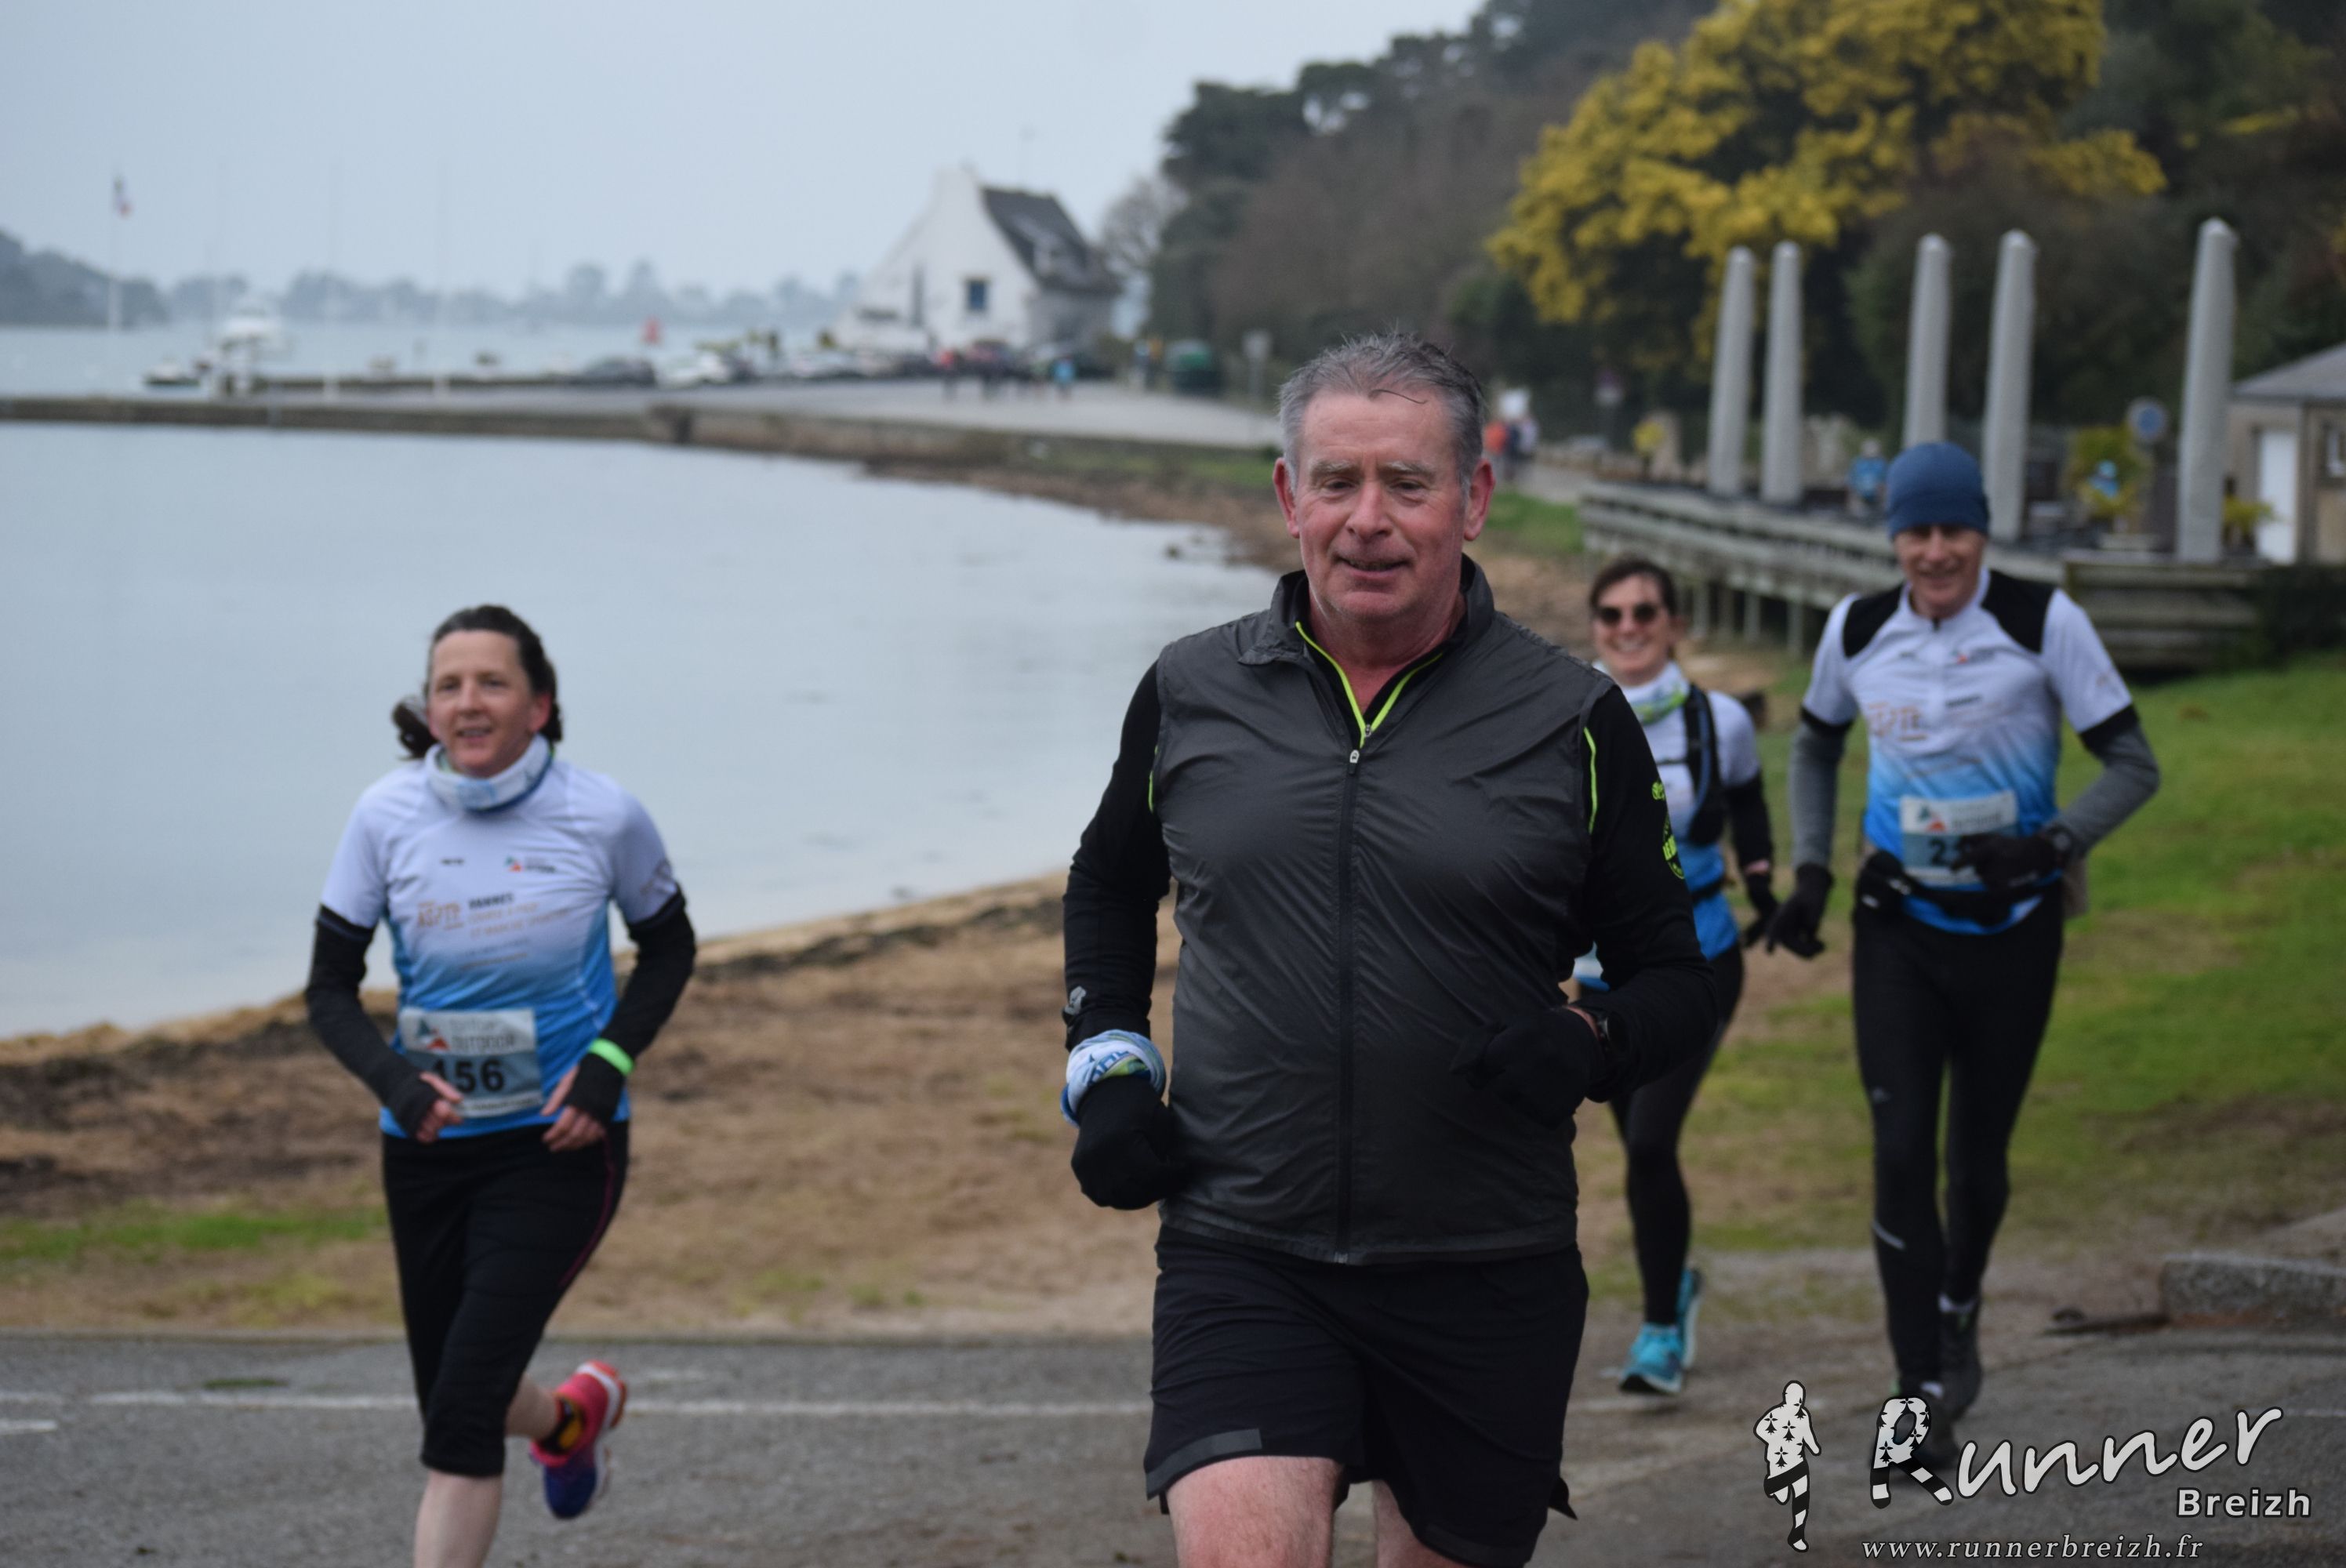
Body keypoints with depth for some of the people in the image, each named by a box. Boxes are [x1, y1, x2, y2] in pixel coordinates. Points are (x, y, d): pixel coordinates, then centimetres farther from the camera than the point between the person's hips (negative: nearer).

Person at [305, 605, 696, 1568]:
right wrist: (394, 1082, -21)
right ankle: (571, 1416, 50)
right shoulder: (388, 816, -9)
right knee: (451, 1398, 16)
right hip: (427, 1146, 3)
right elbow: (330, 989, -2)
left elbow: (668, 948, 7)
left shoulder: (603, 817, -11)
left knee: (461, 1413, -15)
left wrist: (608, 1066, -10)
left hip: (559, 1144, -3)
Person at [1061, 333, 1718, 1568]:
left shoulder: (1573, 724, 0)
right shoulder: (1189, 694, 5)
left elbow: (1676, 980, 6)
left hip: (1487, 1278, 0)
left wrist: (1591, 1047, -15)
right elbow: (1109, 888, 25)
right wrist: (1104, 1063, 9)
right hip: (1242, 1256, 0)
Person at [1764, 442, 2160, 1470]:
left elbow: (2133, 764, -8)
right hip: (1899, 923, 1)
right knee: (1901, 1153, -10)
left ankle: (1959, 1308, 41)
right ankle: (1923, 1399, -6)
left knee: (1978, 1157, 8)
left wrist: (2054, 841, -25)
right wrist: (1810, 872, 5)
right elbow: (1815, 744, 18)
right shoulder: (1858, 630, -1)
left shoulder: (2042, 622, -11)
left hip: (2012, 925, -1)